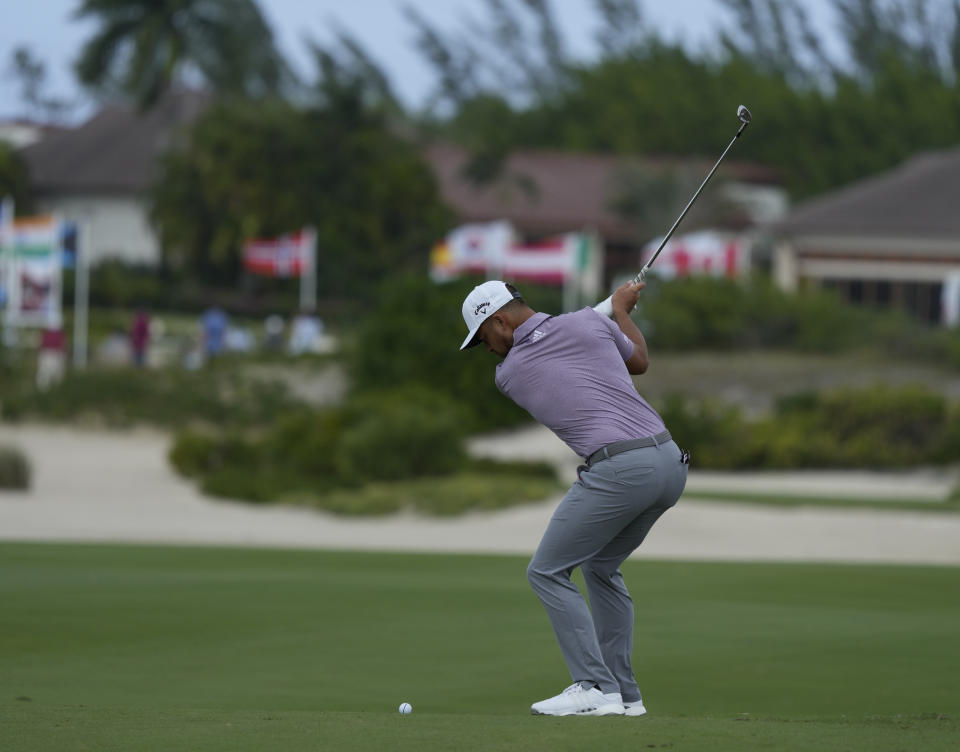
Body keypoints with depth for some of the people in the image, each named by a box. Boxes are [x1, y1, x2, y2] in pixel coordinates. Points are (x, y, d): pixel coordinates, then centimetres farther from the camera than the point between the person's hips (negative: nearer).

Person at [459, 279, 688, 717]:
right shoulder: (588, 323, 10)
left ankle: (595, 687, -8)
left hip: (618, 470, -6)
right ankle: (623, 692, 20)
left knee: (547, 573, 5)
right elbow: (639, 361, 26)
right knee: (601, 568, 24)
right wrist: (621, 310, 43)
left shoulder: (508, 374, 6)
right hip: (670, 462, 6)